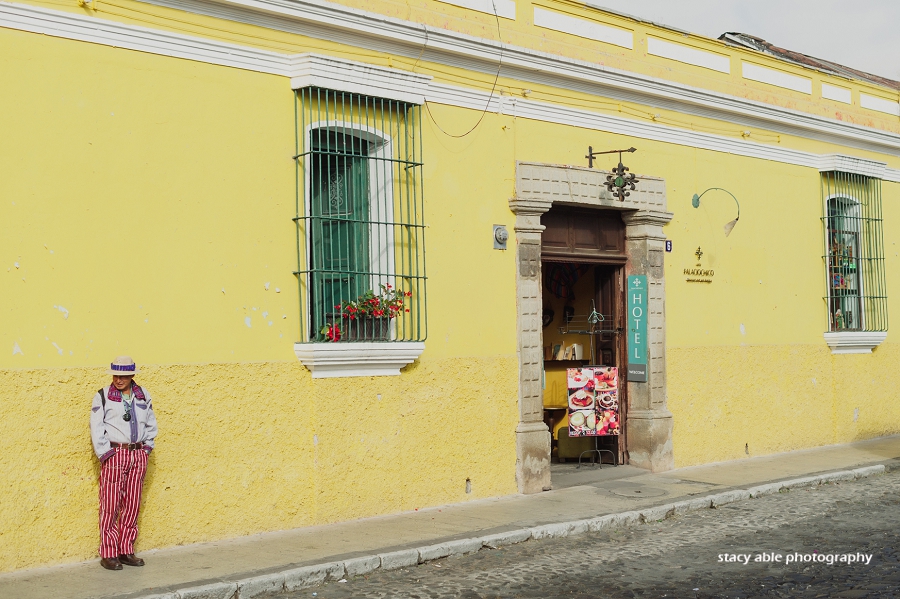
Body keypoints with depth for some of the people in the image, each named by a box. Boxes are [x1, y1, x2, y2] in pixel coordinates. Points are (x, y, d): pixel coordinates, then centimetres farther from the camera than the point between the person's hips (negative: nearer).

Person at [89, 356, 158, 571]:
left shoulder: (143, 395, 8)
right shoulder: (103, 396, -3)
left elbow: (151, 423, 16)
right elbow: (96, 428, -5)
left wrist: (147, 446, 8)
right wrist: (104, 453, -10)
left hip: (138, 454, 4)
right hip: (115, 454, -4)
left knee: (132, 505, 8)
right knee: (111, 505, -2)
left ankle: (126, 551, 17)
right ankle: (108, 554, 6)